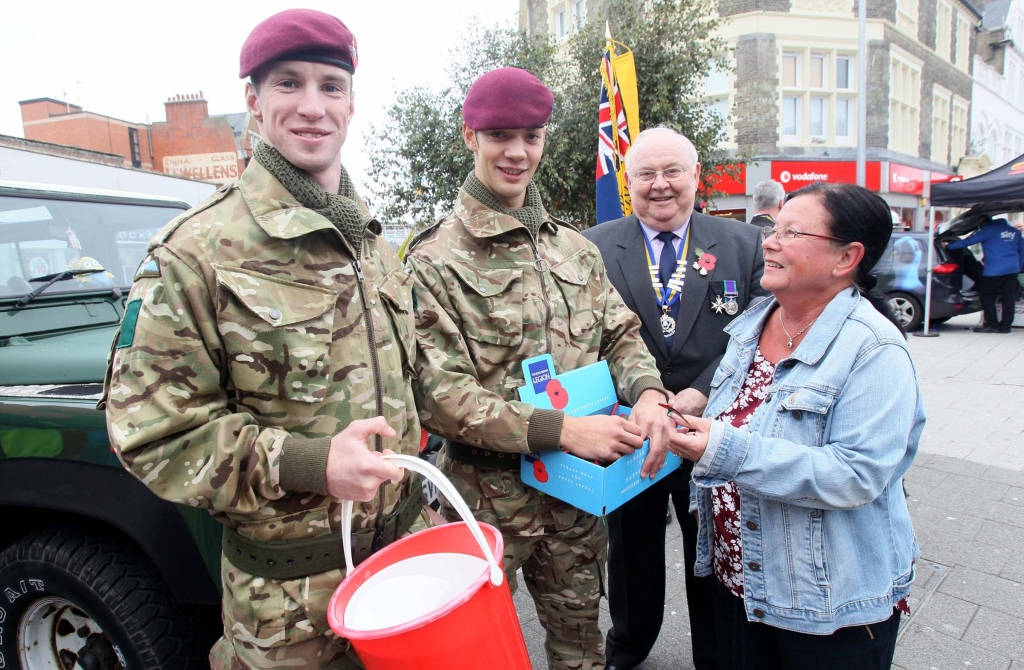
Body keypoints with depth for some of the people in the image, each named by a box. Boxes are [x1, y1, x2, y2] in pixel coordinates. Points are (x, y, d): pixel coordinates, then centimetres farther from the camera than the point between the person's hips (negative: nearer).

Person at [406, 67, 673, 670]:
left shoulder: (575, 248, 6)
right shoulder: (435, 260, -11)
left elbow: (621, 334, 9)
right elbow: (439, 394, -16)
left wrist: (646, 393, -14)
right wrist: (561, 428, -23)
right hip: (486, 496, -4)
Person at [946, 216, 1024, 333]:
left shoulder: (988, 230, -7)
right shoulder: (1014, 231, 16)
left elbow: (968, 241, -9)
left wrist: (947, 246, -1)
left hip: (994, 270, -7)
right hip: (1013, 270, 7)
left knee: (987, 297, 3)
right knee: (1008, 297, 8)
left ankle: (992, 325, 2)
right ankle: (1005, 325, 11)